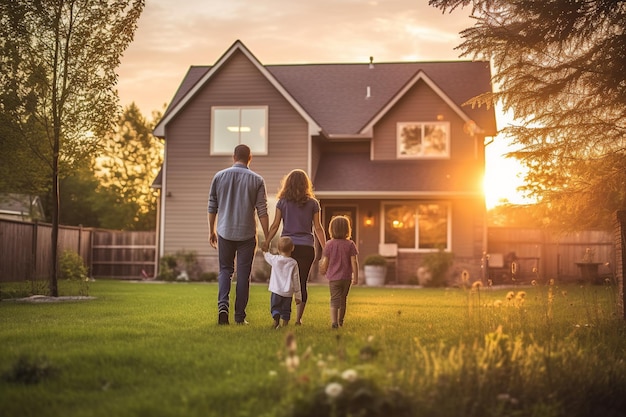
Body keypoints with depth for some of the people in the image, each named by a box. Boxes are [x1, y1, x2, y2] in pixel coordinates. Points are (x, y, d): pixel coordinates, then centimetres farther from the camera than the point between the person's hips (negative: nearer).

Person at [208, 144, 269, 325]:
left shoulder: (219, 176, 2)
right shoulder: (257, 180, -3)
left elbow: (212, 207, 6)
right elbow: (262, 212, -5)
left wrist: (212, 230, 17)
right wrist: (267, 238, 0)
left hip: (225, 232, 1)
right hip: (247, 234, -1)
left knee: (225, 270, 13)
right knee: (243, 274, 6)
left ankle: (223, 305, -9)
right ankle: (240, 316, 9)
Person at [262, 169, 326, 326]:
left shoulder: (283, 202, 3)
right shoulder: (312, 203, 4)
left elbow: (275, 225, 0)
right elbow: (318, 228, 4)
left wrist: (266, 242, 7)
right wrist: (325, 249, 9)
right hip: (306, 247, 0)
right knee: (302, 283, 5)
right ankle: (298, 318, 4)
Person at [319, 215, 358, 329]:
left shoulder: (329, 244, -5)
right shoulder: (350, 244, -5)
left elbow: (325, 262, -1)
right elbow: (354, 262, -6)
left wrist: (322, 271, 19)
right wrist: (355, 277, 2)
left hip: (333, 278, -2)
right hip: (346, 277, 2)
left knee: (335, 300, -3)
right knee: (343, 299, 19)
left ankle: (334, 321, -21)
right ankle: (340, 321, 34)